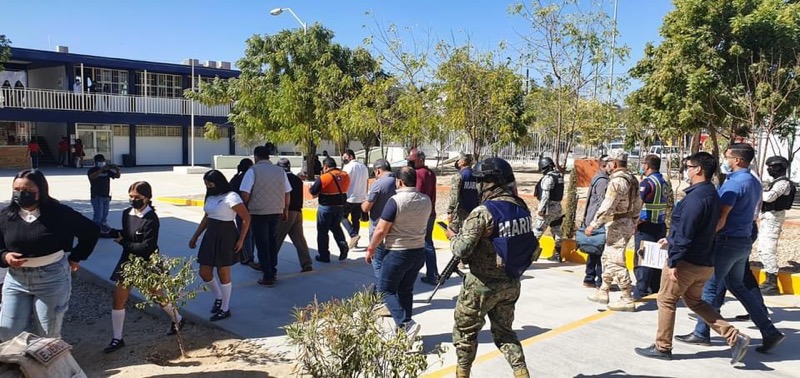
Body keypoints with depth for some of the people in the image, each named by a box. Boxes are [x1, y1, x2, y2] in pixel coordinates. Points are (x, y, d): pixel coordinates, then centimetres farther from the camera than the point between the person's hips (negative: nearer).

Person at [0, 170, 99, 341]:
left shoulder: (58, 212, -10)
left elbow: (92, 230, -1)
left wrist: (76, 257, 0)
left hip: (52, 278, -3)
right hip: (16, 279, 4)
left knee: (49, 335, 7)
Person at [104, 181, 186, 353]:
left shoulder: (151, 219, -22)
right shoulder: (126, 213, -1)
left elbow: (147, 247, -24)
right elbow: (126, 234, 12)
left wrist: (123, 243, -19)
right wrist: (114, 233, -9)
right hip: (128, 261, 6)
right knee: (118, 300, 3)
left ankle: (178, 320, 38)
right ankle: (117, 339, 15)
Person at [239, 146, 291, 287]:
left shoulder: (253, 171, -9)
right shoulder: (280, 171, 5)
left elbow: (245, 194, -14)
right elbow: (287, 193, 7)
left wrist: (244, 207, 4)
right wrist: (285, 211, 18)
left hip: (258, 212, -4)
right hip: (276, 212, 4)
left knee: (262, 244, 5)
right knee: (273, 242, 20)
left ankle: (267, 277, 6)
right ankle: (273, 271, 27)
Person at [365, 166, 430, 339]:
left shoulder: (395, 201, -18)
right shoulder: (426, 200, 1)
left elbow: (381, 230, -16)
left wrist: (370, 249, -3)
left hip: (398, 253, -7)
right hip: (419, 251, 7)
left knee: (386, 290, 5)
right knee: (406, 290, 17)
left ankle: (406, 324, -9)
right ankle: (404, 328, 22)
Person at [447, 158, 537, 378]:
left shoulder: (483, 212, -22)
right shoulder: (522, 207, -1)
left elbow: (461, 250, -21)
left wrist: (453, 237, -1)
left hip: (483, 285, -6)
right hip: (511, 283, 6)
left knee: (465, 331, 15)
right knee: (504, 331, 23)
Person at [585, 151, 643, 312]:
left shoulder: (617, 180, -18)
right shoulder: (632, 179, 13)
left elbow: (607, 206, -23)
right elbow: (638, 204, 19)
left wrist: (594, 224, -18)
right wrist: (634, 222, 28)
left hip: (617, 225, -10)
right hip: (628, 223, 10)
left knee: (616, 262, -5)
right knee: (607, 257, 18)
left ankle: (627, 300, -1)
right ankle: (603, 292, 26)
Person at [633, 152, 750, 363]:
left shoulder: (696, 197, -21)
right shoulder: (712, 195, 10)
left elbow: (685, 233, -24)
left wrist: (673, 261, -20)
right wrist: (671, 240, 24)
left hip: (687, 262, -9)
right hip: (705, 263, 9)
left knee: (666, 301, 6)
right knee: (694, 301, 21)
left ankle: (662, 348, 17)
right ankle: (735, 337, 13)